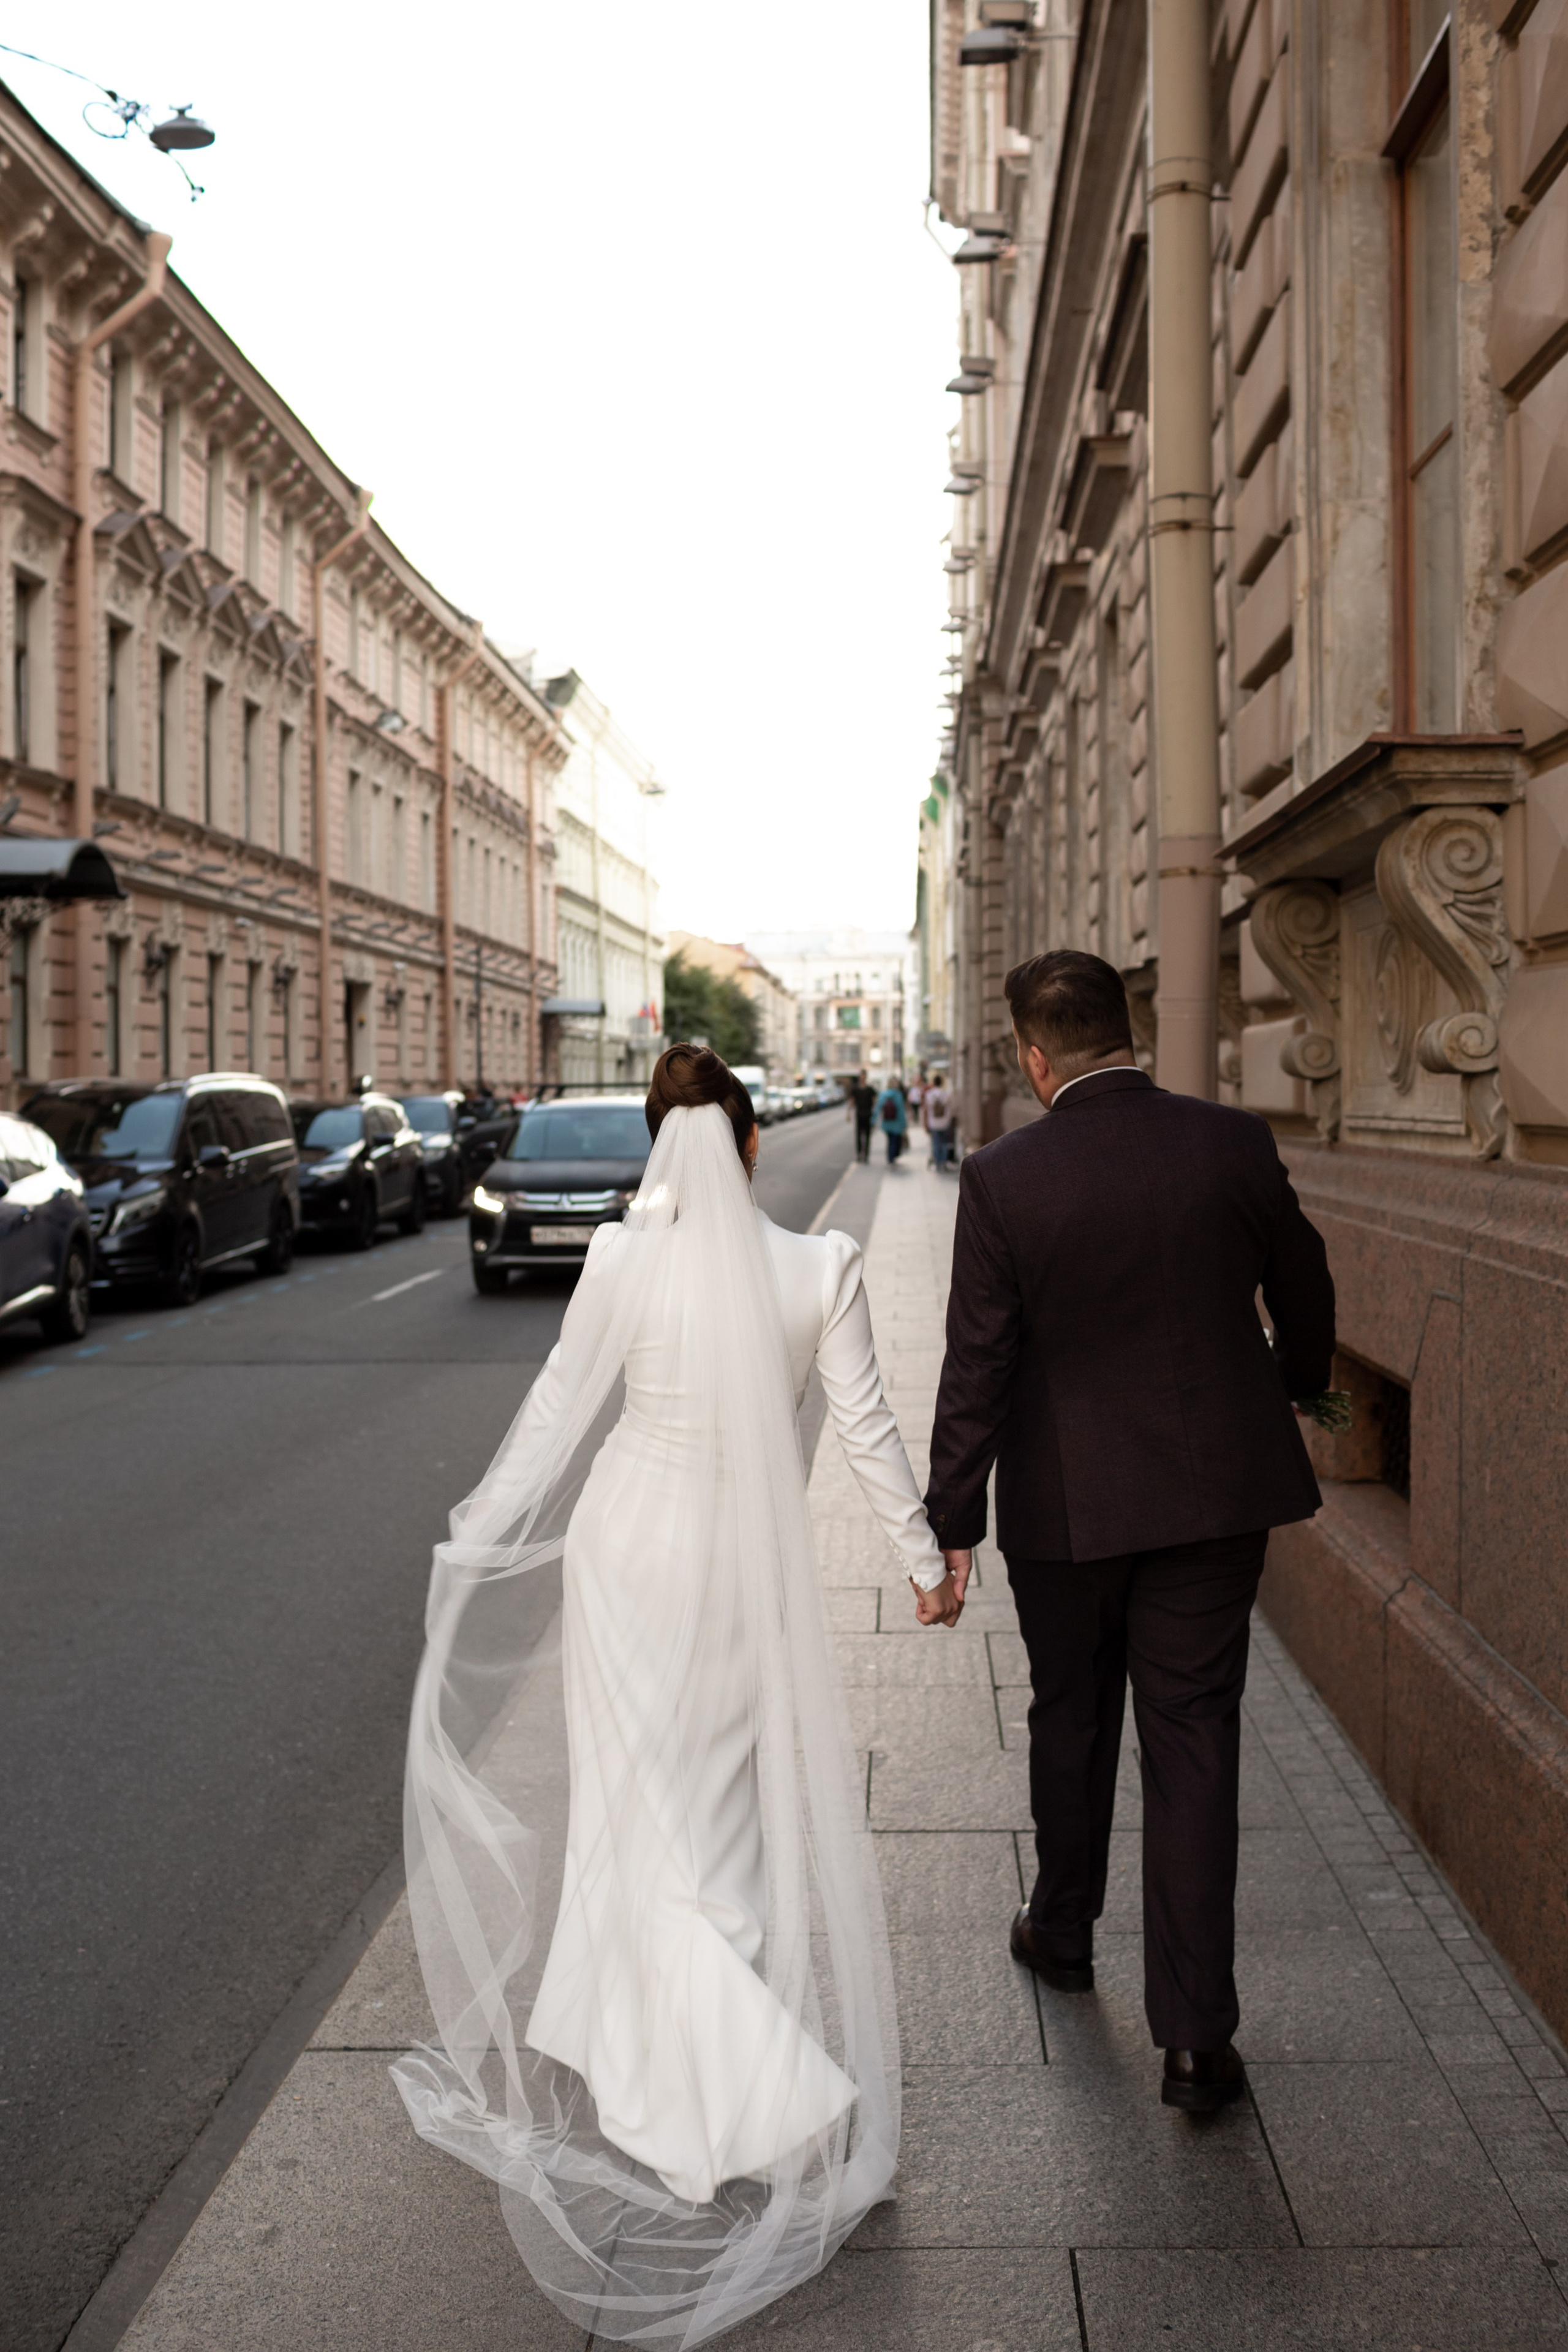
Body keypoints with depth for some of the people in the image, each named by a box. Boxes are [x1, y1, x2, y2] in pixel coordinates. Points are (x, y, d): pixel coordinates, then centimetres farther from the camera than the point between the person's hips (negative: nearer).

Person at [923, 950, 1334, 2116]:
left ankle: (1064, 1932, 41)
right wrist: (1297, 1384, 28)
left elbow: (977, 1369, -11)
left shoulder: (1002, 1179, -14)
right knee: (1194, 1743, 6)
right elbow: (1306, 1290, 7)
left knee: (1070, 1722, 20)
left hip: (1065, 1503, -1)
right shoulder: (1235, 1145, -8)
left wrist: (953, 1525, -2)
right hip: (1215, 1493, 1)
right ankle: (1197, 2032, 7)